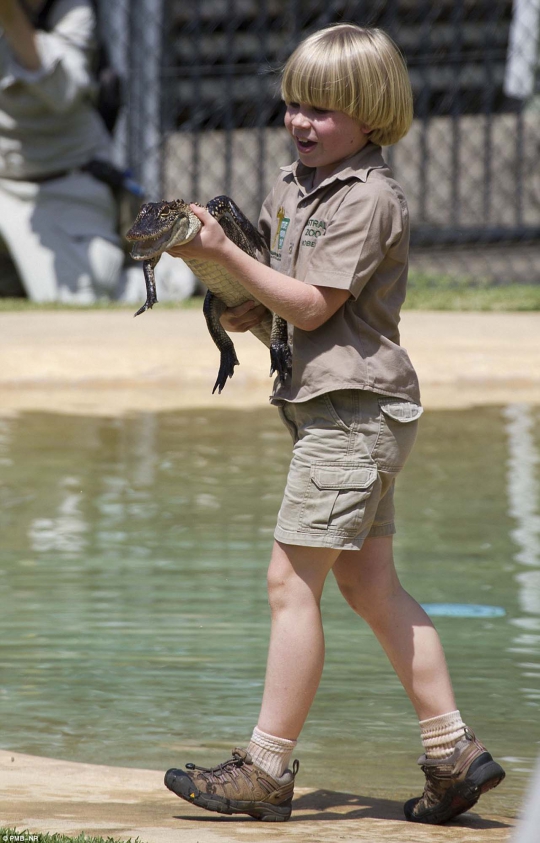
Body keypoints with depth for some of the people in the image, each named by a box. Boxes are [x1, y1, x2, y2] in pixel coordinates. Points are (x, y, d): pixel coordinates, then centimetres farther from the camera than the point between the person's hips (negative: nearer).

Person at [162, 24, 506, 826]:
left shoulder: (369, 198, -14)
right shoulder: (294, 183, 14)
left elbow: (313, 305, -17)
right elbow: (287, 289, 25)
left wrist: (222, 254, -19)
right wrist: (247, 308, 4)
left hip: (354, 406, -10)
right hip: (332, 407, 10)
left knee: (292, 580, -9)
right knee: (371, 586, 11)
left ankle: (266, 769, -6)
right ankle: (454, 752, 14)